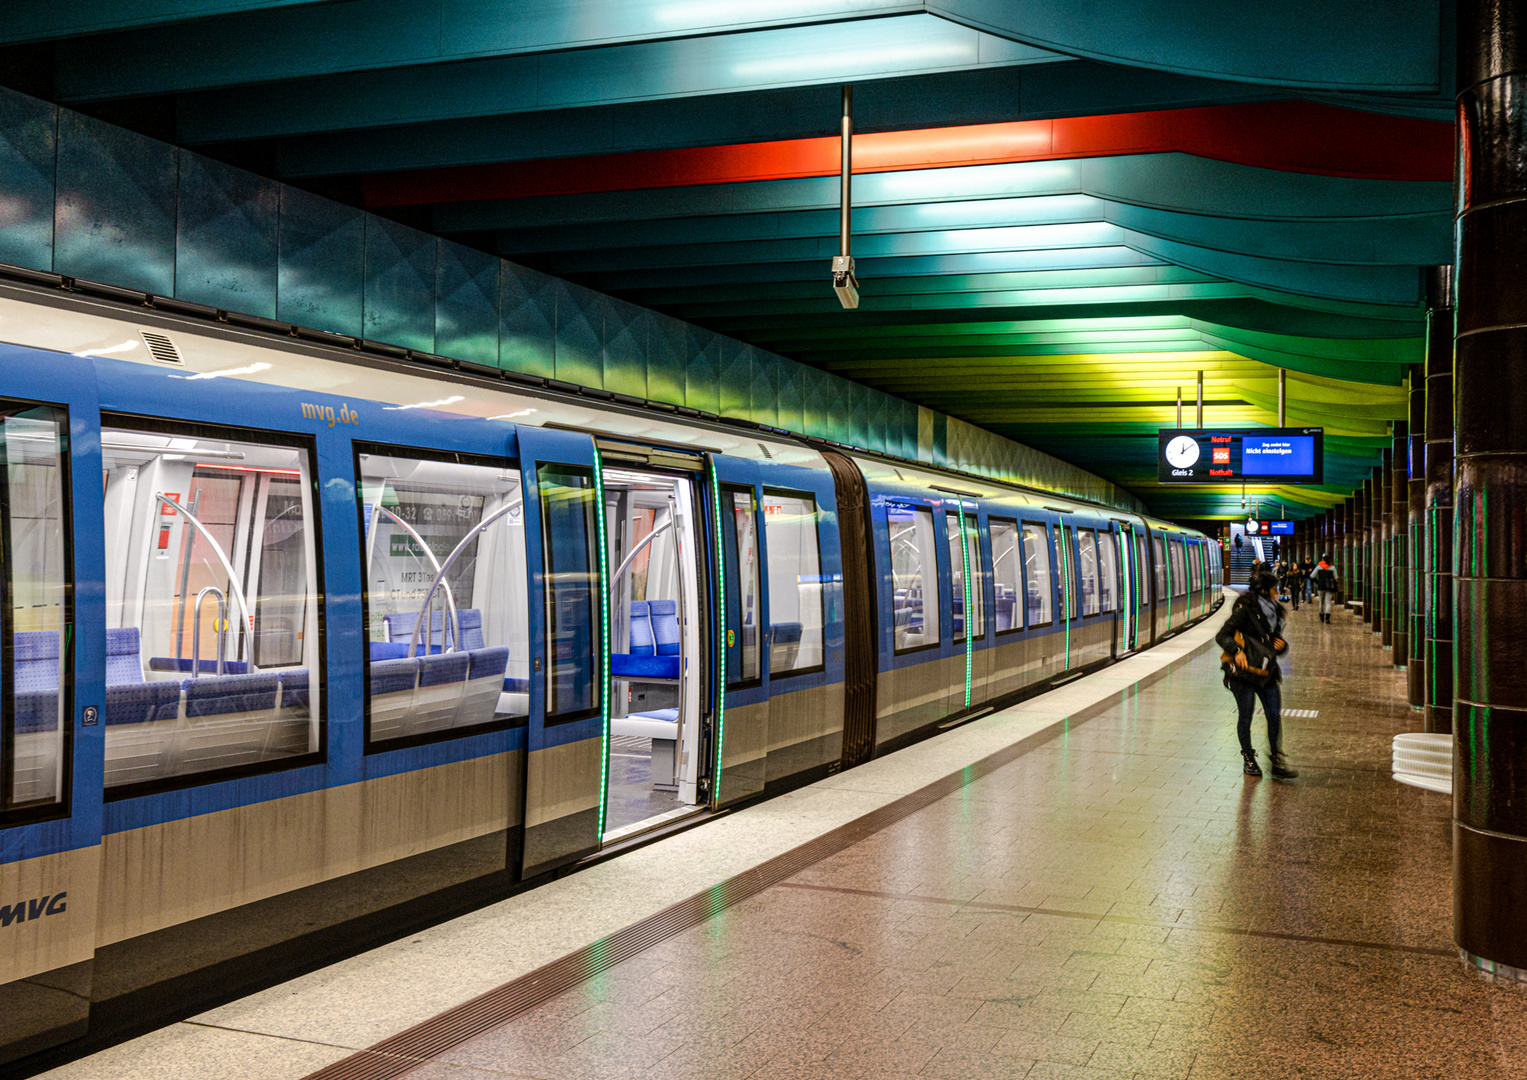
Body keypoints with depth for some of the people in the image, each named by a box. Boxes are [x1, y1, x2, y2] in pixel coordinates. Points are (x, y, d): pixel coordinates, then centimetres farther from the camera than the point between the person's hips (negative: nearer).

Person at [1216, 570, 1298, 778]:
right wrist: (1237, 650, -30)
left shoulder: (1272, 612, 12)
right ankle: (1248, 760, 18)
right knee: (1245, 716, 3)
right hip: (1243, 673, -6)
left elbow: (1276, 639, 23)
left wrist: (1282, 645, -1)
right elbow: (1222, 636, -14)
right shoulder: (1244, 610, -10)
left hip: (1266, 672, 6)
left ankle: (1277, 762, 8)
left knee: (1275, 716, 1)